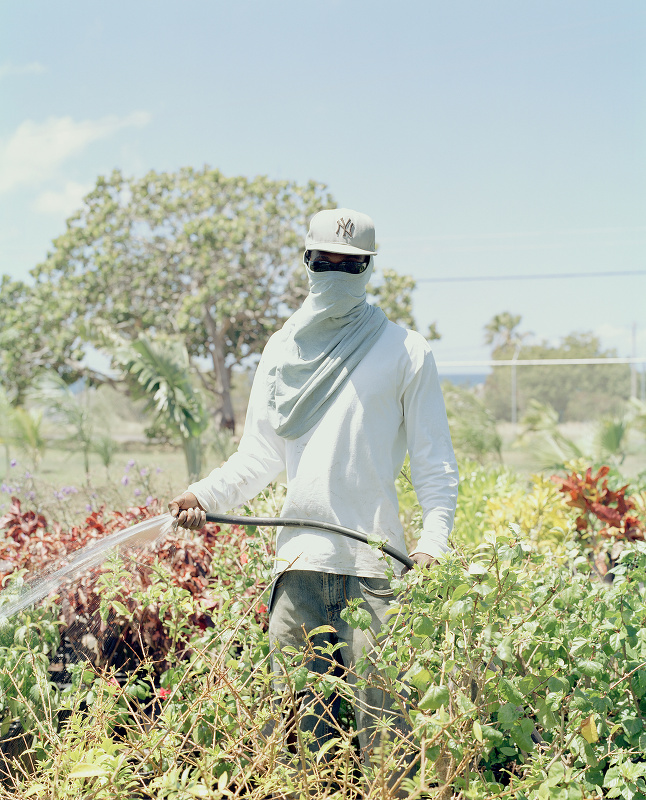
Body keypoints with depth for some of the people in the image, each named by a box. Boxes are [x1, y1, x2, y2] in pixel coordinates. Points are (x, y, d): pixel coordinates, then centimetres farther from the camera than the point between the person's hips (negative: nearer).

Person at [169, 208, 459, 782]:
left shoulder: (406, 352, 4)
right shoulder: (284, 350, 14)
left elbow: (435, 459, 3)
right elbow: (261, 455, 14)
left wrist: (433, 539, -12)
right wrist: (205, 495, -4)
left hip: (375, 563, -3)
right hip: (299, 561, 3)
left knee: (381, 722, -5)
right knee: (294, 720, 6)